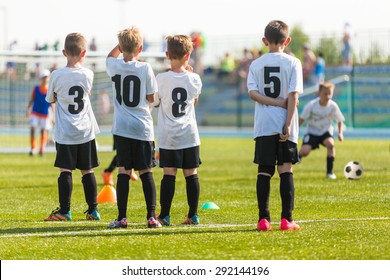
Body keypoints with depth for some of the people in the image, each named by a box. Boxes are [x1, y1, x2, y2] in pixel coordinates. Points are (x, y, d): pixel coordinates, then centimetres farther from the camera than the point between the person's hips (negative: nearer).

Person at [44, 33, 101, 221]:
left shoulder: (57, 76, -10)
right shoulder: (88, 74, -3)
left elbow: (51, 99, 5)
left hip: (65, 133, -3)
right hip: (86, 131, 3)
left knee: (65, 170, -3)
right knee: (87, 171, 9)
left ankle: (64, 211, -5)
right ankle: (93, 210, 12)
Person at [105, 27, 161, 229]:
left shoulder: (114, 66, -2)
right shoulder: (145, 68, -8)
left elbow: (110, 57, 25)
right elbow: (151, 98, 1)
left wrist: (122, 41, 21)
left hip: (121, 128, 1)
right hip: (143, 128, -1)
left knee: (123, 171, 2)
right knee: (146, 172, 3)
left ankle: (122, 217, -1)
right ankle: (151, 217, -2)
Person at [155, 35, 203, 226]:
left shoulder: (162, 79, -9)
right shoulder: (194, 79, -3)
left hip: (168, 137, -1)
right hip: (190, 135, 2)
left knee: (169, 175, -1)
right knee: (191, 174, 6)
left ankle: (164, 215, 0)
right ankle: (193, 215, 8)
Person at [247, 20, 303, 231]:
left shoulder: (256, 64, 6)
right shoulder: (292, 63, -1)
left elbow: (252, 92, -6)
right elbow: (293, 95, -8)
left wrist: (277, 102, -6)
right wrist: (289, 124, -10)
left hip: (263, 126, 2)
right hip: (285, 125, -2)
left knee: (264, 171, 4)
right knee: (286, 170, 0)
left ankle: (264, 219, 0)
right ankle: (286, 219, -6)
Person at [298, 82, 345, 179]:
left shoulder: (333, 106, -15)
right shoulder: (312, 105, -20)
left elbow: (339, 120, -1)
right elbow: (302, 119, -10)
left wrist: (340, 133, -15)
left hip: (325, 131, 1)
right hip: (312, 132, -1)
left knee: (330, 144, -31)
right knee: (304, 151, -23)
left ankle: (329, 172, -18)